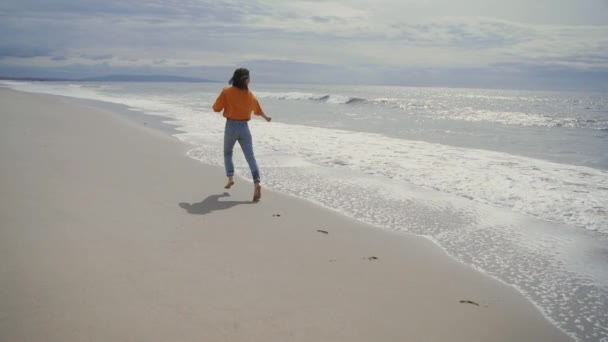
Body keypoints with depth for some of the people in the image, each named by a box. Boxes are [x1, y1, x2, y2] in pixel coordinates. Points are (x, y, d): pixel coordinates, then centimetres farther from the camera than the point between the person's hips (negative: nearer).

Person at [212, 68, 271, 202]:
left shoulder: (226, 92, -7)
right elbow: (258, 110, 19)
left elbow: (216, 108, -6)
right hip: (244, 128, 1)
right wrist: (266, 117, 39)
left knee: (227, 153, 24)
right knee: (250, 157, -3)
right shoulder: (250, 95, 4)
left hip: (231, 127, -1)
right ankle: (256, 183, -18)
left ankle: (230, 178, 16)